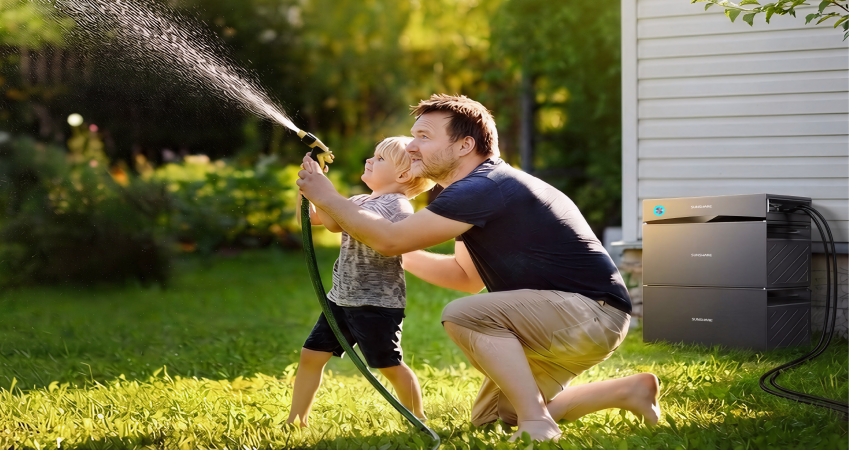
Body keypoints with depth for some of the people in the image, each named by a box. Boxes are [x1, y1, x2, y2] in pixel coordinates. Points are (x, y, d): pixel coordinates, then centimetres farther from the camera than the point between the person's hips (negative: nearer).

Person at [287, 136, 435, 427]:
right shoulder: (360, 202, 15)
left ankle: (419, 422, 17)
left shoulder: (395, 206, -16)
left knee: (390, 366, -1)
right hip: (342, 299, 8)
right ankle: (296, 421, 13)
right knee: (311, 356, 4)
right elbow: (311, 217, 14)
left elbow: (335, 223, -27)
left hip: (377, 303, -8)